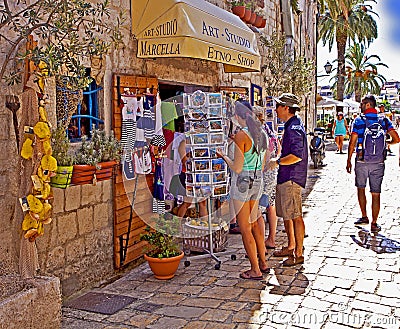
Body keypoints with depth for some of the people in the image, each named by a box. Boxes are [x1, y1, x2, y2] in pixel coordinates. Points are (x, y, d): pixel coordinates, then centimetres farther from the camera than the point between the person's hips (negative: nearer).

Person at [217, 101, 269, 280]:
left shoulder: (241, 135, -17)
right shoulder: (261, 134, 7)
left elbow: (237, 168, -18)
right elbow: (262, 165, 14)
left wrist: (224, 156, -1)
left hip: (242, 181, -8)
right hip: (257, 181, 8)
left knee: (245, 228, 3)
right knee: (253, 223, 21)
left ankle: (255, 270, 10)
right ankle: (263, 263, 29)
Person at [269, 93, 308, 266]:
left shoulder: (294, 128, -18)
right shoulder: (290, 126, 16)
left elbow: (297, 156, -25)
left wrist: (277, 161, -17)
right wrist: (278, 160, 14)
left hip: (292, 178, -11)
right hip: (285, 177, 11)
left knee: (295, 216, -4)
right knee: (285, 214, 18)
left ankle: (299, 254, 4)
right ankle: (291, 247, 31)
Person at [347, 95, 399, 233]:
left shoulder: (359, 121, -4)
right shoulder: (384, 120, 3)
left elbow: (352, 142, -6)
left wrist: (349, 160, 2)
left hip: (361, 161, -1)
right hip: (378, 163, 2)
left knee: (361, 188, 18)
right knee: (376, 193, 5)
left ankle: (364, 216, 19)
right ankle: (374, 223, 7)